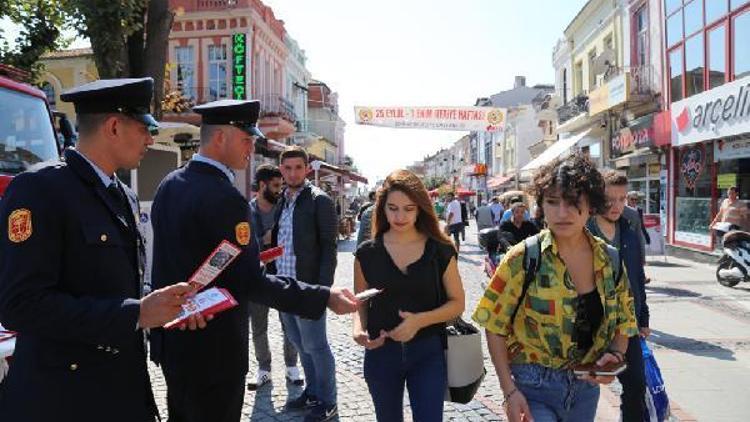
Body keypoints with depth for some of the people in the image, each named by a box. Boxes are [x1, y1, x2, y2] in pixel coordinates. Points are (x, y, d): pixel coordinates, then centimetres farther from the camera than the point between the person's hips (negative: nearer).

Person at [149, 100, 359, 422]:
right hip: (212, 350, -9)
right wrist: (325, 297, -23)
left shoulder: (169, 184, 4)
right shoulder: (224, 198, -24)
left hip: (170, 339, 9)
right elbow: (250, 283, -25)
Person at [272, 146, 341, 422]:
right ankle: (312, 392, 34)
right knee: (300, 344, 17)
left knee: (315, 345, 3)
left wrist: (323, 288, -17)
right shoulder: (280, 201, 11)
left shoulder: (319, 200, -9)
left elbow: (329, 247, -12)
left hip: (308, 287, -7)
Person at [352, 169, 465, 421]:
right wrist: (358, 328, -17)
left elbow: (457, 303, -2)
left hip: (428, 353, -2)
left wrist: (420, 320, -19)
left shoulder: (440, 250, -6)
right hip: (381, 353, 2)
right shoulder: (367, 253, -3)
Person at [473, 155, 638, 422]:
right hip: (534, 389, -4)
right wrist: (509, 391, -15)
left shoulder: (610, 260, -2)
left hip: (586, 386, 5)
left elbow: (624, 320, 10)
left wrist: (615, 355, -9)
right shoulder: (523, 259, -15)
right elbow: (494, 325, -12)